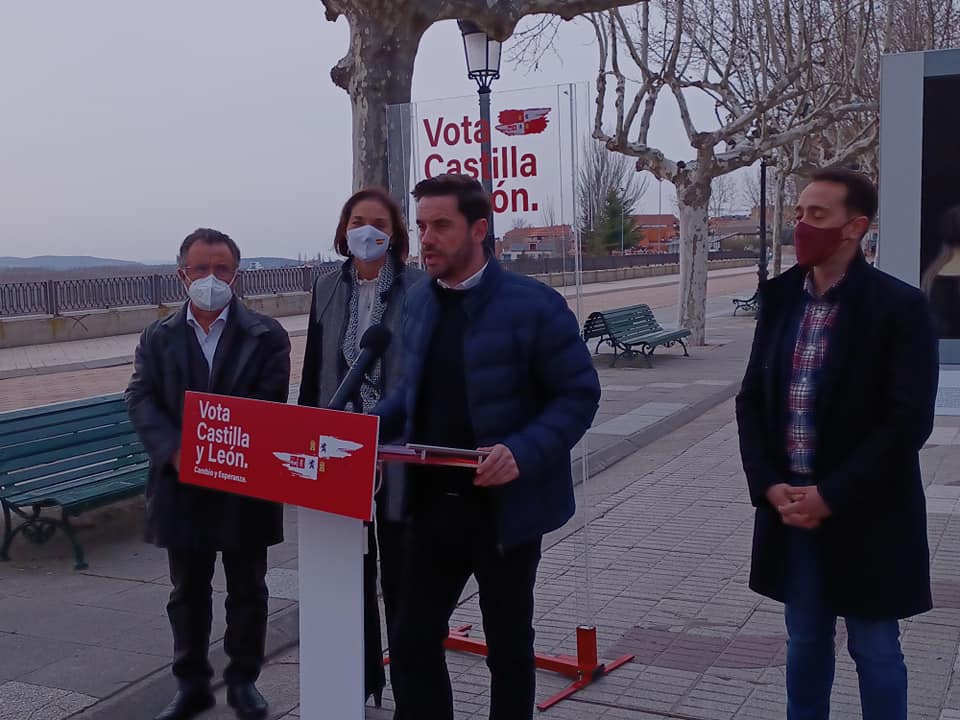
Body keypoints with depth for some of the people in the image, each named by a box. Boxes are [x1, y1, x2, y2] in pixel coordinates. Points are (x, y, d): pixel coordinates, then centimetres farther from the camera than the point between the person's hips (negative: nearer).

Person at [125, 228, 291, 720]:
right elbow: (141, 400, -4)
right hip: (181, 485, 2)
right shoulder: (158, 338, 6)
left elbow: (269, 405, -9)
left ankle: (243, 679, 27)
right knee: (188, 591, 13)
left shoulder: (266, 336, -2)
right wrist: (172, 450, -21)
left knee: (247, 589, 11)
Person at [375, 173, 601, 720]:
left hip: (504, 506, -5)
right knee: (412, 639, 10)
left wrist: (524, 453, -28)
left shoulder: (533, 305, -14)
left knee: (509, 648, 12)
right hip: (434, 504, 5)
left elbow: (579, 394, -13)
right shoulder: (421, 300, 6)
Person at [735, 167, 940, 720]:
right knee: (805, 642, 17)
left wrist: (831, 496, -17)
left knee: (874, 649, 10)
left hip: (866, 516, -4)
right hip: (789, 504, 4)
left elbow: (908, 421, -16)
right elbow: (752, 399, 6)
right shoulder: (780, 298, 4)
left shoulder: (899, 306, -11)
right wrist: (769, 485, -7)